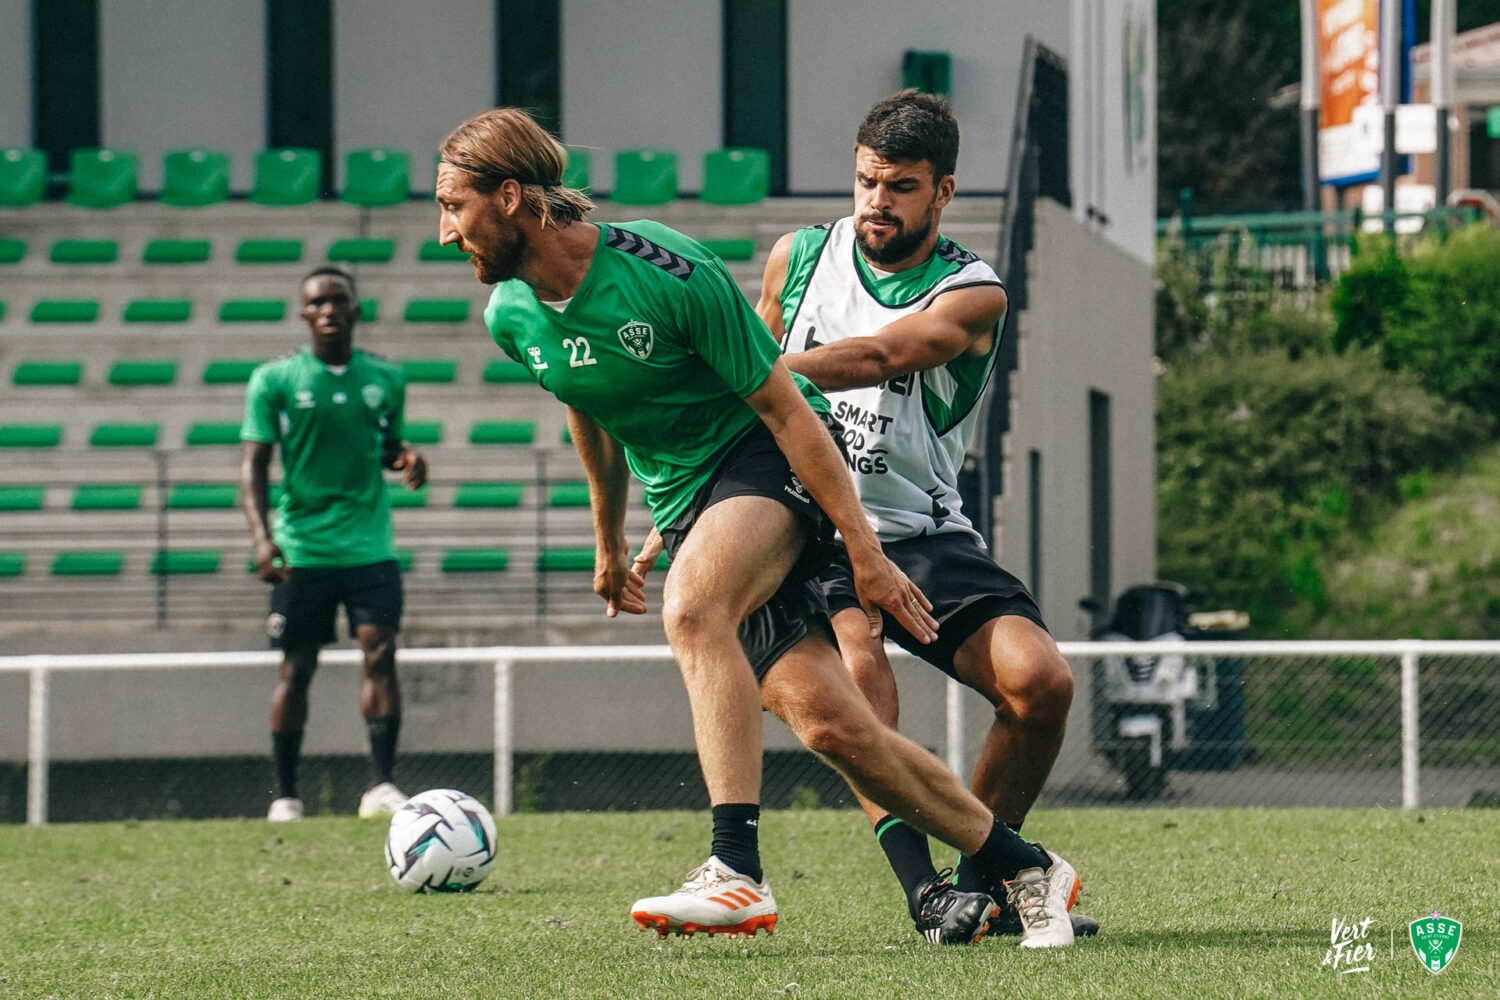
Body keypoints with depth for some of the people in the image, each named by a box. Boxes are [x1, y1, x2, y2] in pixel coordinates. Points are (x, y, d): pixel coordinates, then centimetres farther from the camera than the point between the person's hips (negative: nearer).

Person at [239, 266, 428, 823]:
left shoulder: (385, 378, 8)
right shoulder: (275, 380, -1)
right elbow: (253, 464, -3)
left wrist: (404, 460, -3)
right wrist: (261, 537, -16)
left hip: (371, 546, 2)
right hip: (301, 549, -2)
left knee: (380, 654, -12)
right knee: (296, 668, 3)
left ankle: (382, 787, -11)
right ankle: (285, 795, 12)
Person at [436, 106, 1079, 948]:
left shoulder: (669, 275, -21)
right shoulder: (510, 316, 0)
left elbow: (784, 406, -16)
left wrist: (865, 552, -15)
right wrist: (609, 540, 32)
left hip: (770, 464, -6)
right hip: (687, 504, 6)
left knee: (691, 608, -35)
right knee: (829, 723, -9)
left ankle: (738, 873, -39)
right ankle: (1026, 871, 7)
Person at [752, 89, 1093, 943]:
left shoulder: (972, 295, -6)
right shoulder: (799, 258, 6)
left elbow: (878, 356, -24)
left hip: (922, 534, 0)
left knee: (1041, 682, -18)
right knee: (857, 661, -32)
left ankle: (983, 876, 4)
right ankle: (920, 882, -41)